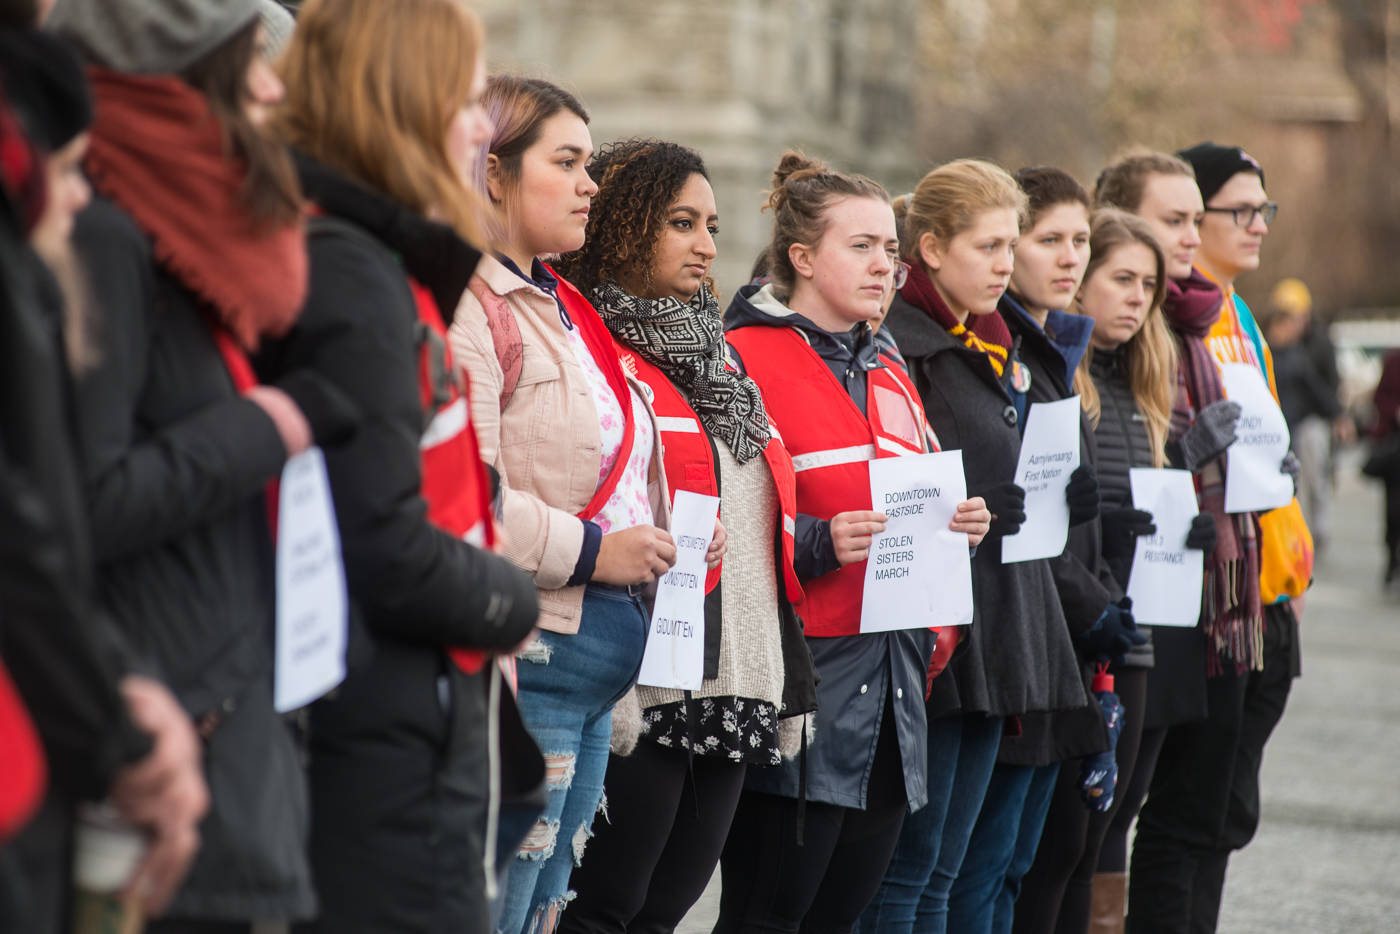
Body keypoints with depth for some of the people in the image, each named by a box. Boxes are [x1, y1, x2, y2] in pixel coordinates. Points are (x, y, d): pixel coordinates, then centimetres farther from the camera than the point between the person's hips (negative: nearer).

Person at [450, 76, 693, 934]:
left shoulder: (564, 309, 20)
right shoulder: (465, 308, -13)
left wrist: (660, 539, 12)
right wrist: (589, 550, -17)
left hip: (599, 666, 10)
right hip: (526, 662, -10)